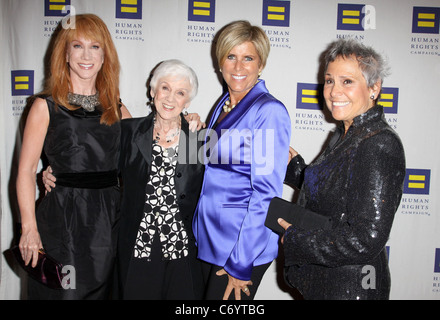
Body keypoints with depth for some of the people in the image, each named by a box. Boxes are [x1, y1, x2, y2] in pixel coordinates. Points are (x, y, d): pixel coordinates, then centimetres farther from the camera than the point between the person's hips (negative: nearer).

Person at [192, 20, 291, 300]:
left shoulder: (270, 111, -16)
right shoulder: (224, 105, 9)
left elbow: (267, 192, -18)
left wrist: (240, 263, -17)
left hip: (244, 245, -7)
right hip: (210, 238, 7)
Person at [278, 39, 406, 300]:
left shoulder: (380, 146, -23)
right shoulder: (346, 134, 6)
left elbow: (366, 241, -27)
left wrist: (293, 240, -20)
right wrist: (296, 166, 2)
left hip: (349, 288, -8)